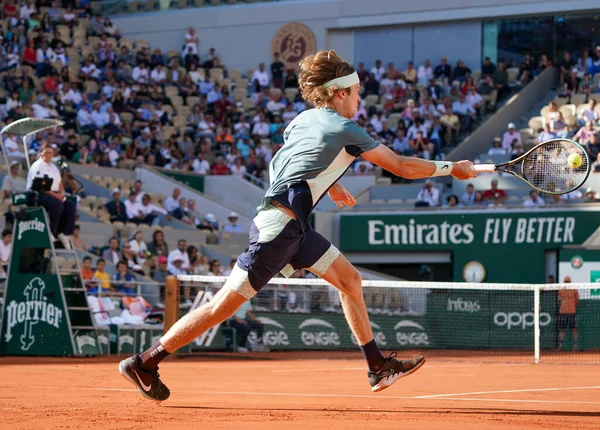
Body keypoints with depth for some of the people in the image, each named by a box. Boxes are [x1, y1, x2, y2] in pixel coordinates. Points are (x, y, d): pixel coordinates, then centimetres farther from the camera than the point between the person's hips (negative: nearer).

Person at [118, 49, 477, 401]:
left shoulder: (303, 120, 12)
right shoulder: (345, 131, -10)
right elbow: (402, 166, -6)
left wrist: (330, 186, 41)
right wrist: (451, 168, 5)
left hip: (295, 227, 10)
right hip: (278, 227, -10)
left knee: (350, 279, 12)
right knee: (225, 305, -6)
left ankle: (378, 367, 16)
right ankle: (144, 363, -1)